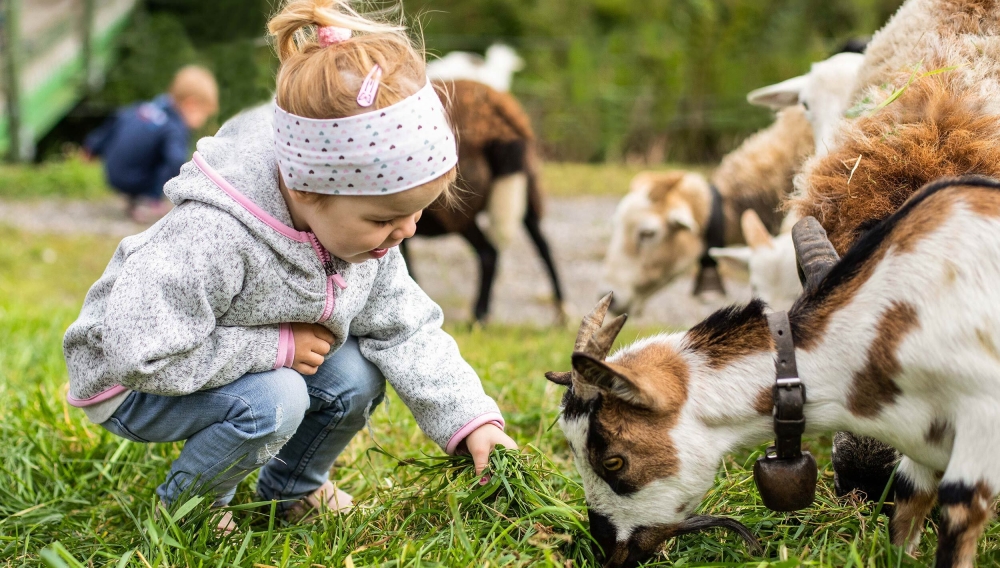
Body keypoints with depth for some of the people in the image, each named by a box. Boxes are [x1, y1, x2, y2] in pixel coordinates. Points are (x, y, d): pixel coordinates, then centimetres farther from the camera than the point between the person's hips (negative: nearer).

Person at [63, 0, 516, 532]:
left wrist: (471, 420, -14)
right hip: (135, 386, -7)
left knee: (355, 377, -12)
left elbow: (406, 329, -4)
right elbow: (142, 351, -39)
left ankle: (292, 489, 17)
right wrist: (277, 347, -31)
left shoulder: (362, 228, -15)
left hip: (255, 364, 7)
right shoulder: (210, 239, -40)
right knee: (271, 403, -32)